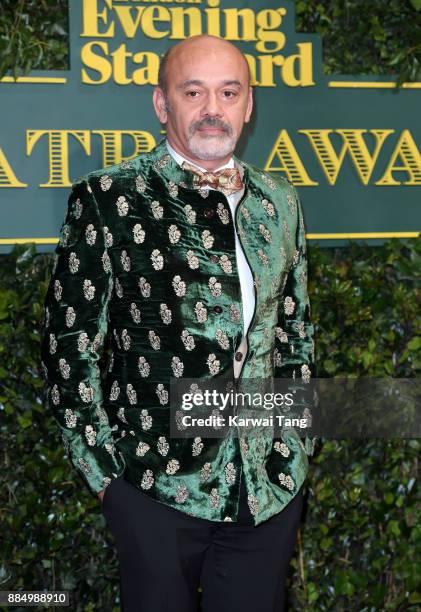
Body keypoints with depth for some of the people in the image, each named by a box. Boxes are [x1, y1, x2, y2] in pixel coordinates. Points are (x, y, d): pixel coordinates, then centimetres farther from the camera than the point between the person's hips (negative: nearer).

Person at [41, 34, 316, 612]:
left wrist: (298, 445, 11)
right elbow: (70, 345, -5)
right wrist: (104, 467, -6)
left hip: (272, 488, 4)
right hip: (158, 489, -4)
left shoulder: (279, 201, 9)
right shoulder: (109, 197, -5)